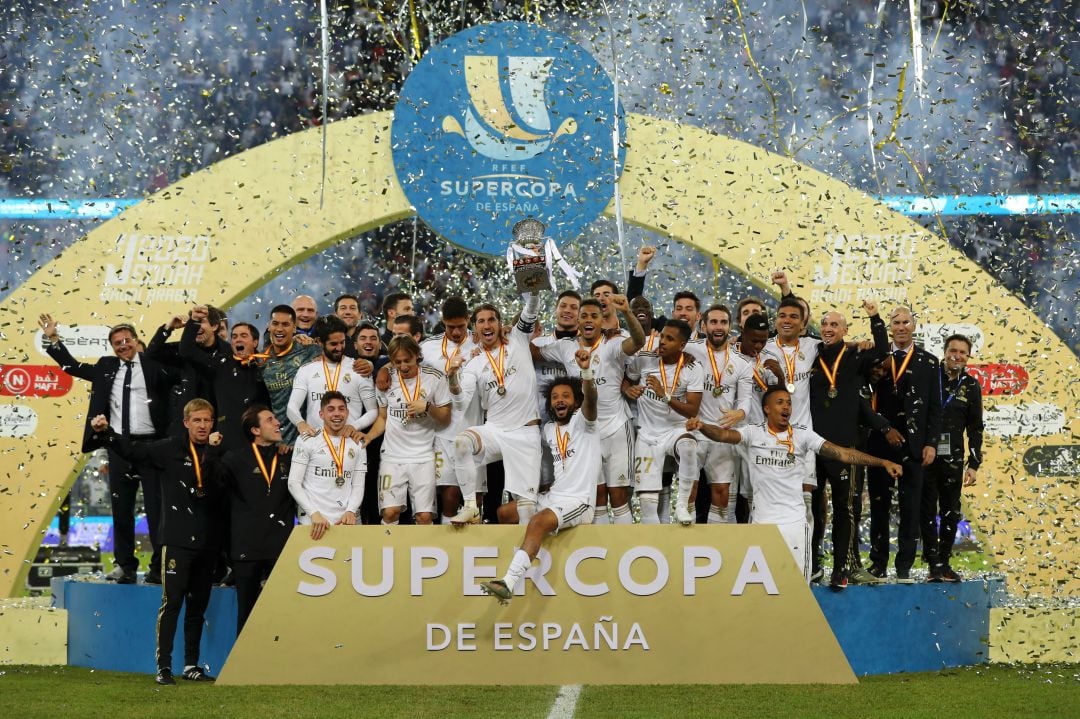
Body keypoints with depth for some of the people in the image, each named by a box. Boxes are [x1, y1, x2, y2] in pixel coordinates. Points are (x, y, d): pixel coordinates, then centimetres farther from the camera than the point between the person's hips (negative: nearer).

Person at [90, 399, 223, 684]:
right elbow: (133, 450, 2)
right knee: (171, 601, -10)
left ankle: (191, 665, 19)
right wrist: (105, 432, -10)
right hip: (177, 540, -3)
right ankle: (163, 667, -9)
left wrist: (213, 451, -16)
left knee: (198, 605, 10)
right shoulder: (171, 449, 2)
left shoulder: (218, 452, 7)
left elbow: (220, 488, -8)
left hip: (207, 542, 3)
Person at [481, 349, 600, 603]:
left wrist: (587, 370, -39)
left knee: (538, 522, -31)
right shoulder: (548, 429, 19)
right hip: (548, 499, 8)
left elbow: (590, 399, -22)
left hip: (577, 502, -8)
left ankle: (509, 583, -42)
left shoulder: (583, 422, -1)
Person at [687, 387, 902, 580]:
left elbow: (841, 453, -2)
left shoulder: (802, 434, 2)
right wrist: (701, 426, -37)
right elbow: (725, 435, -15)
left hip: (795, 522, 0)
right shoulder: (753, 433, 2)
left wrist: (883, 463, -11)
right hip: (761, 521, 0)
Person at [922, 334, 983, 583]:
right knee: (928, 511, -2)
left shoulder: (970, 386, 7)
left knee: (951, 513, 5)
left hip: (952, 459, 2)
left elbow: (975, 428, 10)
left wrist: (974, 464, 5)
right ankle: (934, 563, 0)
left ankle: (944, 562, 13)